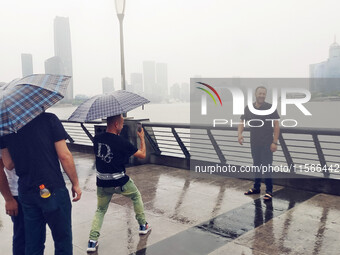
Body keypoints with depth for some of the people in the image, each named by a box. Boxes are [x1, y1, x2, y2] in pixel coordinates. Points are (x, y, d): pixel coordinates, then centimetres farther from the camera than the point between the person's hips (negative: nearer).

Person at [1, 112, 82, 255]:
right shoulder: (49, 119, -9)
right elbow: (64, 156, -11)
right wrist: (75, 184, -1)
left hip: (25, 191, 5)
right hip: (53, 188, -5)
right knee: (63, 239, 9)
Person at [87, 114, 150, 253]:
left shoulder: (97, 139, -3)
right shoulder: (122, 142, -17)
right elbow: (142, 154, -6)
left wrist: (117, 136, 19)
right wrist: (142, 138, 9)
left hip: (102, 183, 4)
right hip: (120, 182, -4)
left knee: (100, 210, 19)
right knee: (136, 196, 24)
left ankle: (92, 241, 6)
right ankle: (143, 225, 35)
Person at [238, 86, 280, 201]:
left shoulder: (270, 108, -7)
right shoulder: (248, 108, 4)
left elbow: (276, 126, -8)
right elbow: (242, 122, 6)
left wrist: (275, 142, -14)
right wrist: (240, 133, -15)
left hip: (267, 144, -4)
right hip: (254, 143, 5)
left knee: (267, 167, -3)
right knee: (256, 166, 16)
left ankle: (269, 191, 7)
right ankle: (256, 188, 29)